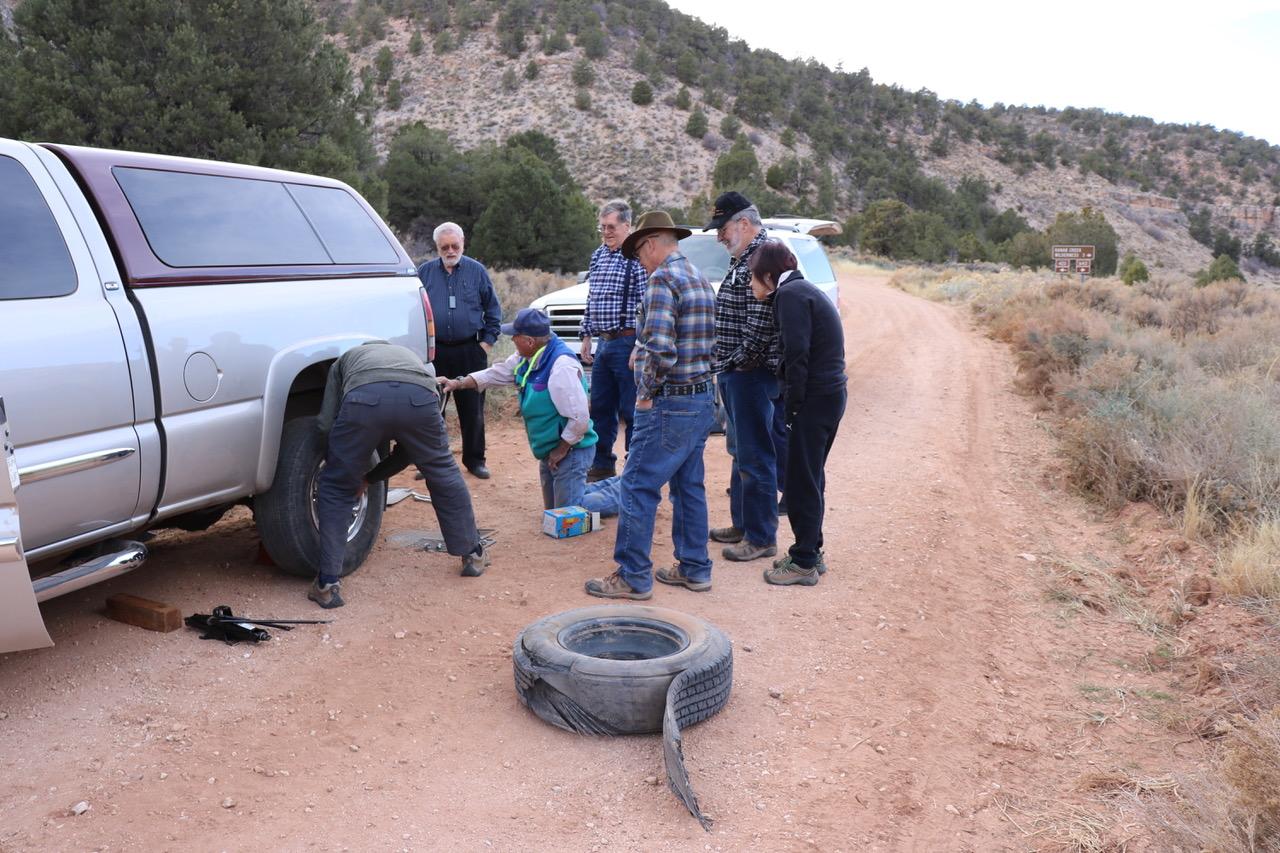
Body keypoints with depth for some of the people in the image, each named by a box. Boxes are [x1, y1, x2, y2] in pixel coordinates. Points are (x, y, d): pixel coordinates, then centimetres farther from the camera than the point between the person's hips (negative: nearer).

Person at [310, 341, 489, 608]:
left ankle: (328, 584, 17)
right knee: (445, 476, 27)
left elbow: (326, 423, 24)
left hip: (364, 398, -2)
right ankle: (473, 555, 40)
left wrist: (350, 471, 40)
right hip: (420, 397, 2)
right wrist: (368, 477, 49)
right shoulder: (411, 357, 45)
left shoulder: (345, 360, 40)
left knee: (336, 489, 19)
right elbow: (412, 448, 42)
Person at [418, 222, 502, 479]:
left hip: (470, 350, -1)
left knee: (473, 408, 5)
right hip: (435, 351, 1)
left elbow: (493, 309, 8)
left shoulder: (477, 271, 4)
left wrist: (488, 340, 1)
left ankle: (474, 459, 16)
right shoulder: (425, 272, 6)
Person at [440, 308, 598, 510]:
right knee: (552, 512, 19)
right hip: (550, 450, 9)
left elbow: (579, 418, -28)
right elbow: (498, 373, 17)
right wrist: (459, 383, 13)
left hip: (570, 450, -9)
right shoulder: (526, 358, 2)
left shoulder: (562, 366, -27)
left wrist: (561, 450, -19)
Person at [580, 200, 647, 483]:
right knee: (600, 409, 14)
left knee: (631, 412, -1)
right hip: (603, 343, 8)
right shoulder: (598, 255, 14)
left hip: (628, 343, -8)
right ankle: (602, 468, 26)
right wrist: (586, 336, 17)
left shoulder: (637, 258, -10)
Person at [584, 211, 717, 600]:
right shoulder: (700, 279, 16)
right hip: (702, 397, 10)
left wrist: (646, 391, -13)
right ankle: (694, 568, 24)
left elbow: (659, 346, -25)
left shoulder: (663, 279, -15)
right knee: (689, 486, 16)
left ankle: (633, 577, 4)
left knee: (638, 487, -2)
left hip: (669, 404, -10)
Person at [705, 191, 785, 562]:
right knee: (740, 451, 19)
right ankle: (742, 523, 31)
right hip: (735, 374, 11)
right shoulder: (743, 259, 17)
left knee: (755, 457, -4)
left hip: (752, 374, -11)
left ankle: (761, 538, 5)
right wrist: (726, 366, 15)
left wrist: (742, 360, -15)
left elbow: (762, 321, -24)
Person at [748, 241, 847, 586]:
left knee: (802, 482, -2)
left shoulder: (790, 295, -12)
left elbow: (798, 354, -20)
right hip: (830, 393, 10)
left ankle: (804, 562, 6)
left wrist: (792, 406, -15)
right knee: (810, 478, 17)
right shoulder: (802, 290, 18)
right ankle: (811, 553, 27)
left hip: (815, 398, -10)